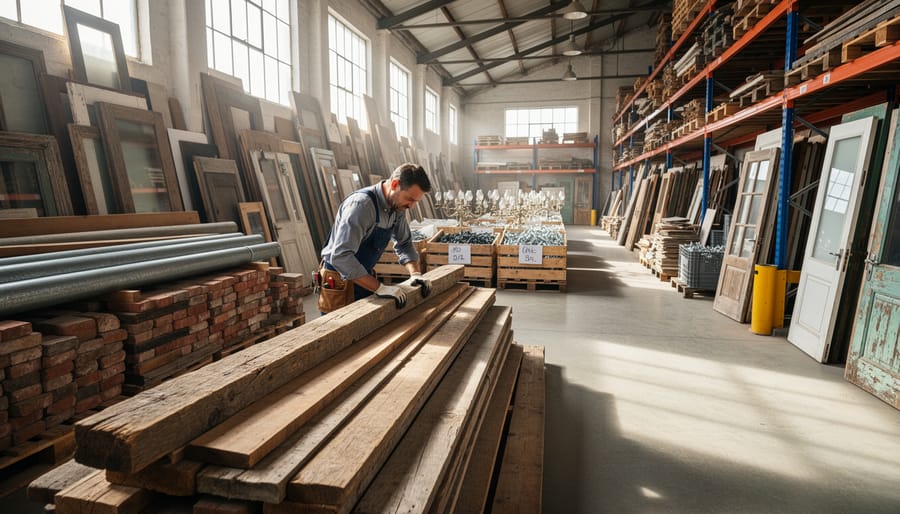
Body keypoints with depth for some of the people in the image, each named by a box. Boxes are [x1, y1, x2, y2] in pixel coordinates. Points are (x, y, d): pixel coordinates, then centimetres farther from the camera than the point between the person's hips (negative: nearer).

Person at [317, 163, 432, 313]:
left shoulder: (398, 206, -2)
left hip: (363, 279, 8)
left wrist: (416, 274, -5)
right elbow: (340, 256, -34)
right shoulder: (361, 203, -27)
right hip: (340, 283, -8)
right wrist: (380, 288, -34)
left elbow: (404, 243, 11)